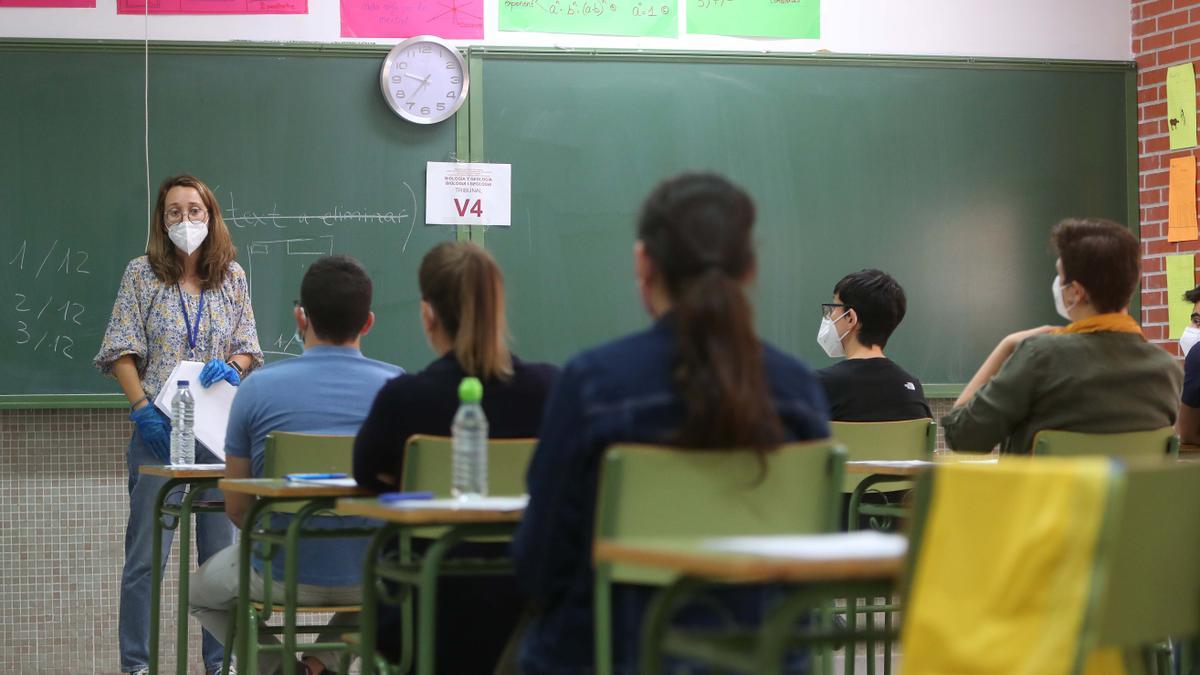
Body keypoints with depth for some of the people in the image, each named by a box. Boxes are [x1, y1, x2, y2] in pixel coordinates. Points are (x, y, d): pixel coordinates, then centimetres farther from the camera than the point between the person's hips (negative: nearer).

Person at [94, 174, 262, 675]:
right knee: (147, 551, -1)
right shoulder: (141, 274, 1)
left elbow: (248, 349, 10)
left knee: (223, 549, 6)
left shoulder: (232, 277, 7)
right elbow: (121, 351, -1)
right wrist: (142, 409, -11)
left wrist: (230, 367, -11)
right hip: (158, 428, -2)